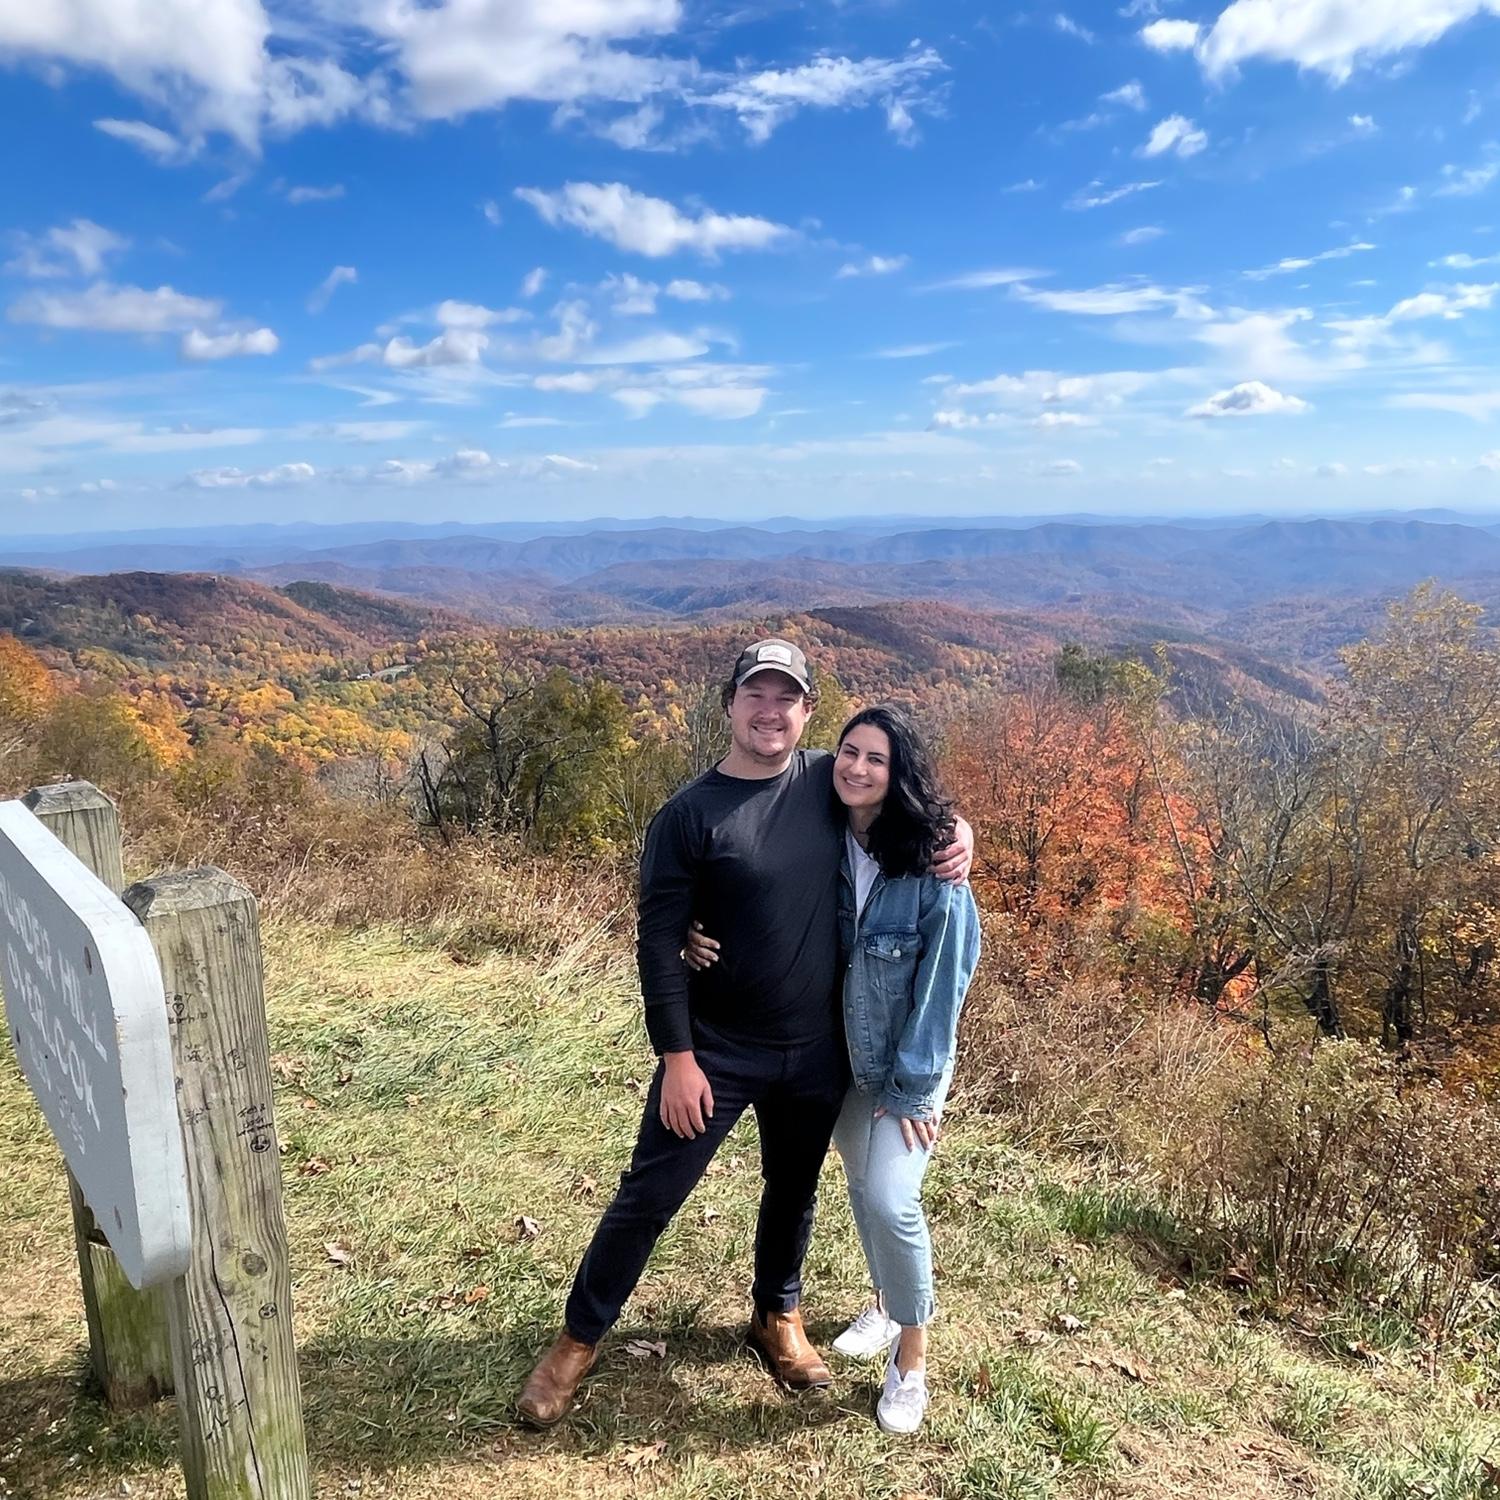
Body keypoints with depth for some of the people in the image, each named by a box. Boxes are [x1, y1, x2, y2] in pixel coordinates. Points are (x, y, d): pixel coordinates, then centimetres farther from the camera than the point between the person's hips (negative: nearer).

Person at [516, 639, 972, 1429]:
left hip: (817, 1049, 4)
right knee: (649, 1195, 6)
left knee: (794, 1188, 22)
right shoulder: (688, 816, -15)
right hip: (715, 1051, -4)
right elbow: (658, 944, -13)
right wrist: (677, 1057, -15)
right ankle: (578, 1338, 28)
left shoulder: (829, 781, -4)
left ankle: (778, 1315, 48)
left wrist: (954, 829, -8)